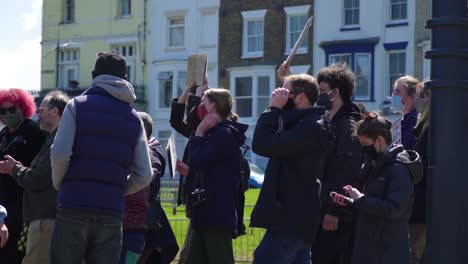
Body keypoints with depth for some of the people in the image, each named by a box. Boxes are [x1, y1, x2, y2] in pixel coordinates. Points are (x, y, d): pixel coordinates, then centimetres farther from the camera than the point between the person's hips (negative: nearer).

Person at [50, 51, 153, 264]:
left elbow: (60, 154, -10)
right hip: (112, 211, 3)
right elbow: (144, 176, 5)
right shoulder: (133, 118, 12)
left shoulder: (77, 105, 2)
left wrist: (59, 184, 7)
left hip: (74, 208, -2)